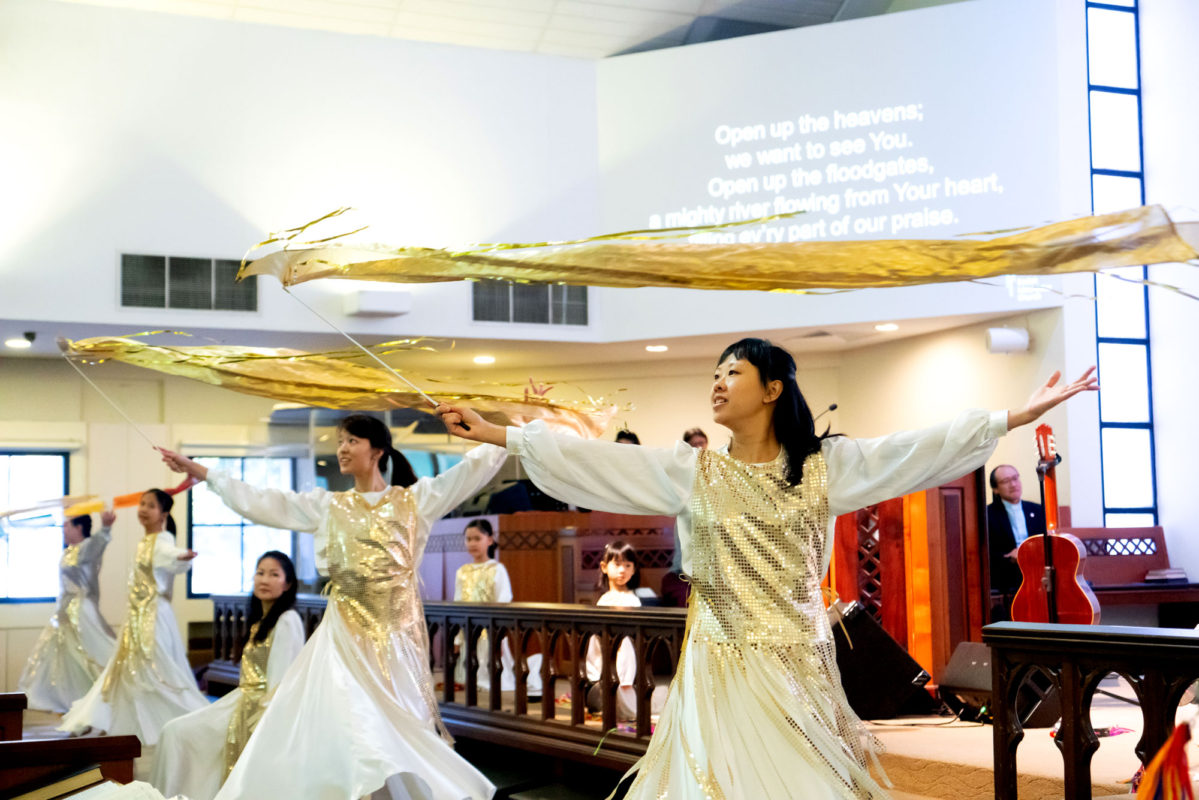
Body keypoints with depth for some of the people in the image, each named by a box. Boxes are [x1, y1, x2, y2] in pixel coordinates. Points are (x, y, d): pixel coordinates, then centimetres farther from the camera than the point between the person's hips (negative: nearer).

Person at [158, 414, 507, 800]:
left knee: (400, 735, 0)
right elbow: (261, 502, 10)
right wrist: (198, 471, 6)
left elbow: (475, 468, 2)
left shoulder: (415, 499, 7)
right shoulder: (327, 506, 12)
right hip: (345, 635, 2)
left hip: (396, 635, -2)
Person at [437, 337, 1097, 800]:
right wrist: (496, 434, -7)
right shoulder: (690, 472, 3)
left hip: (801, 665, 0)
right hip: (724, 668, 0)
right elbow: (590, 462, -1)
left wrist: (1020, 415, -8)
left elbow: (921, 451, -2)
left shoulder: (823, 466, 3)